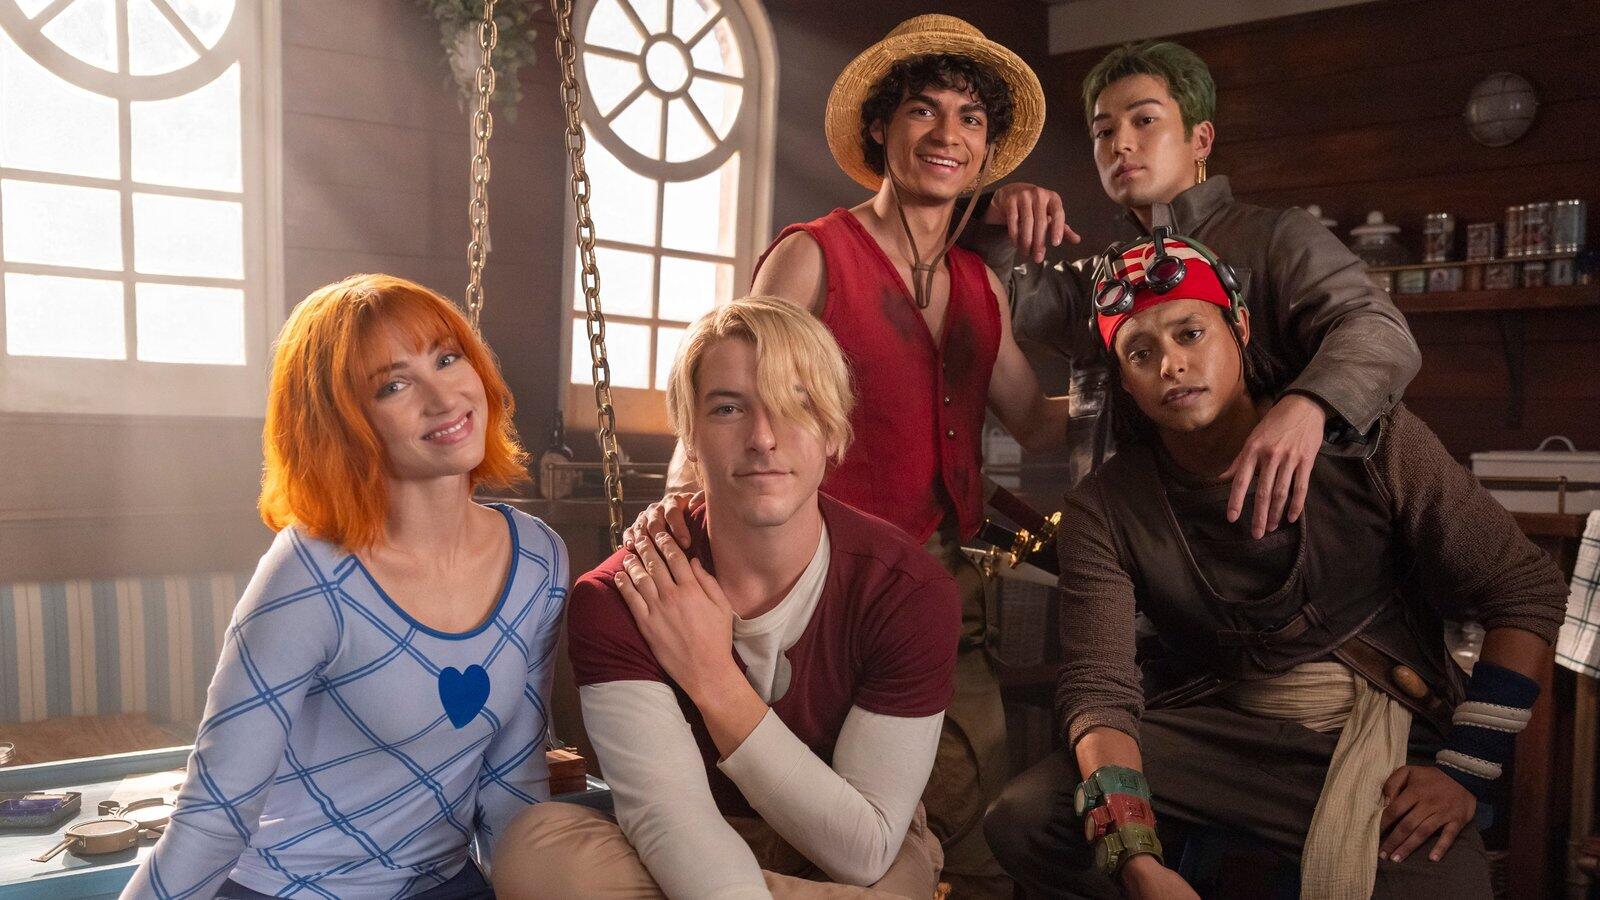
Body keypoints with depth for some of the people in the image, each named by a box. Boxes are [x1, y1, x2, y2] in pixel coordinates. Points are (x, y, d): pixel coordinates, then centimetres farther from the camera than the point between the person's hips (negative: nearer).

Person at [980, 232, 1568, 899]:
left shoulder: (1367, 441, -9)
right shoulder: (1106, 510, -6)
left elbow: (1526, 592, -3)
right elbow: (1100, 688, -13)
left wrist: (1465, 774, -11)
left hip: (1388, 734, -1)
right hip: (1214, 733, 1)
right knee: (1022, 820, -19)